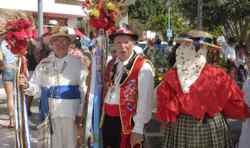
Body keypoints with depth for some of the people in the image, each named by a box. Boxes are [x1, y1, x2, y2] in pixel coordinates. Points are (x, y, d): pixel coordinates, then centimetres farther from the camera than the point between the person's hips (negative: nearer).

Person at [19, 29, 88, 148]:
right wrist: (27, 85, -17)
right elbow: (37, 87, 5)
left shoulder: (77, 63, -2)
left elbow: (84, 89, -4)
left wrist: (80, 112, -7)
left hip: (70, 109, -2)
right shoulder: (44, 64, 6)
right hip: (49, 110, 2)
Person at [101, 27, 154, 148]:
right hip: (108, 121, 6)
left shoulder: (143, 67, -10)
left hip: (127, 121, -6)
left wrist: (138, 129, -15)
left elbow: (144, 101, -14)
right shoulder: (112, 64, 11)